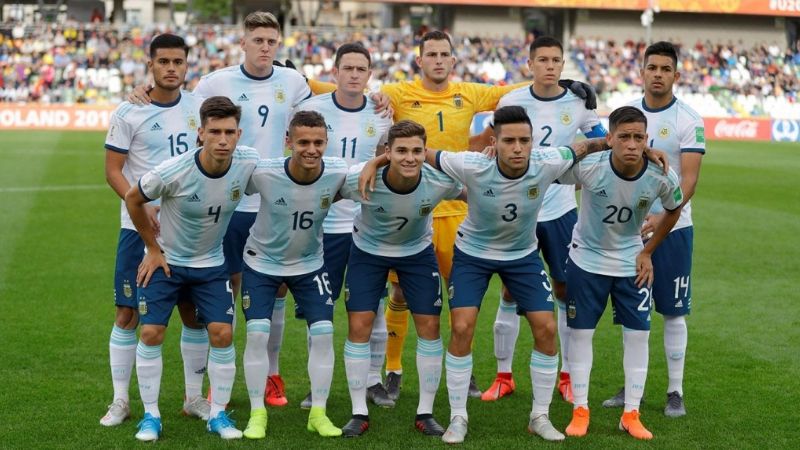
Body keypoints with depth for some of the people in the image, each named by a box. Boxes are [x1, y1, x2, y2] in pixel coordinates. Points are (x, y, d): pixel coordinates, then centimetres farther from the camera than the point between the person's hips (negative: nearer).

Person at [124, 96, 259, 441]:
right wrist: (153, 247, -4)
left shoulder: (248, 163, -20)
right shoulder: (174, 171, -28)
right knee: (151, 333, -6)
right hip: (165, 260, -2)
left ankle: (218, 415, 9)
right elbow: (133, 199, -10)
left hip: (211, 264, 2)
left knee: (222, 333, -6)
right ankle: (151, 416, 9)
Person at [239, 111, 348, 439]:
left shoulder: (339, 174, -23)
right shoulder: (263, 173, -29)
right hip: (262, 262, -2)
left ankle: (318, 414, 11)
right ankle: (257, 414, 8)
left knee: (323, 333, -4)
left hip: (309, 264, 2)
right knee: (257, 334, -8)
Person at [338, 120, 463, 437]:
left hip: (417, 251, 1)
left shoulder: (440, 181, -30)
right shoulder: (360, 179, -35)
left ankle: (425, 413, 11)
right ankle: (359, 413, 8)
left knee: (429, 326, -3)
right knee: (359, 326, -6)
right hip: (368, 250, -1)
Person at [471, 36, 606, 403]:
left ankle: (567, 376, 16)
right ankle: (503, 375, 14)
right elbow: (485, 142, 8)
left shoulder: (578, 103, -2)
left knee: (566, 290, 4)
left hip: (561, 210, 1)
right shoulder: (512, 102, -4)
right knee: (511, 291, 3)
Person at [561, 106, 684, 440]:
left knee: (638, 334, 1)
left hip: (631, 262, 2)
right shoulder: (588, 167, -28)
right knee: (580, 332, 2)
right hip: (586, 259, -1)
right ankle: (580, 410, 16)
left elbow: (673, 211, 2)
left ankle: (631, 414, 13)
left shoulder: (662, 178, -21)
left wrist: (647, 252, 2)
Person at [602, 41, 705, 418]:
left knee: (673, 312, 2)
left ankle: (675, 392, 11)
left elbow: (689, 178, -15)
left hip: (671, 228, -4)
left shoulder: (688, 120, -8)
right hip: (629, 227, 4)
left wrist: (663, 217, -30)